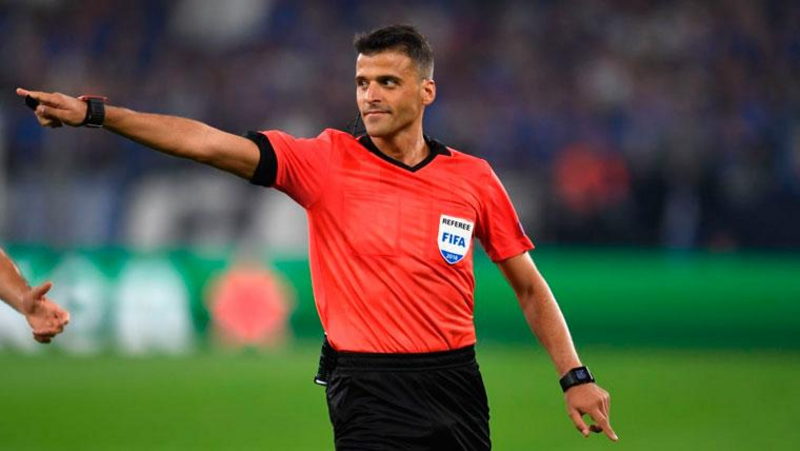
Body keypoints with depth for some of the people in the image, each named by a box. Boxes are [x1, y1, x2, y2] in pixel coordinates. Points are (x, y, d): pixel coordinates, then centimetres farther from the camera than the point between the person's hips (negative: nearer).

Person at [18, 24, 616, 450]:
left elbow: (529, 285, 12)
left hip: (454, 383, 3)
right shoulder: (327, 162, -3)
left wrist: (575, 376, 6)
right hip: (368, 391, -3)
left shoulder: (473, 178, 4)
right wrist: (95, 114, -21)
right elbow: (208, 143, -12)